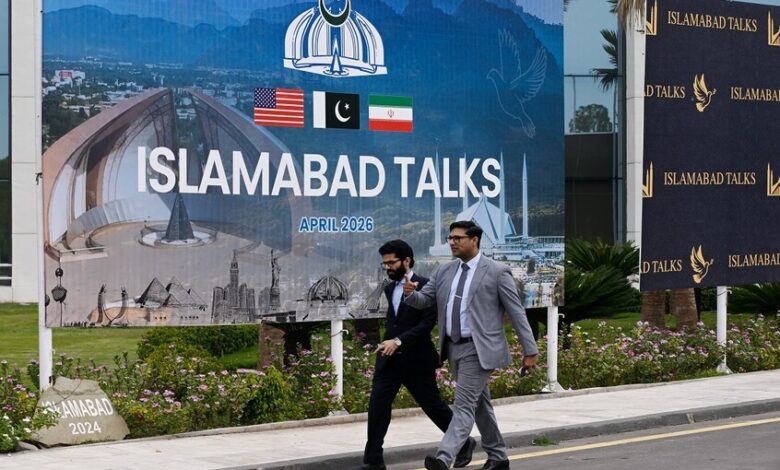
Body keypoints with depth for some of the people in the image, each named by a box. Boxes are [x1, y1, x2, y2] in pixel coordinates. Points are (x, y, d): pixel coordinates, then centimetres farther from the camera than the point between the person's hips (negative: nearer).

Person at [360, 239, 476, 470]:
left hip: (417, 359, -6)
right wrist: (387, 343, 14)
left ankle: (464, 443, 28)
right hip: (389, 358, 6)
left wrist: (398, 341, -25)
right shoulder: (390, 289, 13)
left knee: (433, 405, 6)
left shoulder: (425, 286, -11)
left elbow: (428, 323, -19)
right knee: (377, 405, -6)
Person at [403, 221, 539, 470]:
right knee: (479, 405, 17)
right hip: (454, 348, 7)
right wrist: (410, 293, -13)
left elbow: (517, 313, -6)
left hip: (479, 350, -7)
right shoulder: (444, 271, 9)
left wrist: (530, 350, -7)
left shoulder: (497, 272, -8)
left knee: (464, 405, -15)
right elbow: (425, 299, 12)